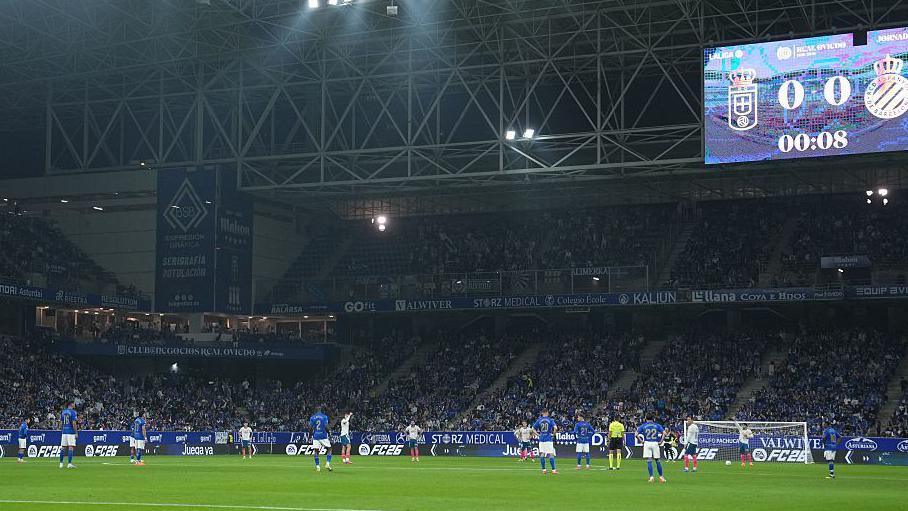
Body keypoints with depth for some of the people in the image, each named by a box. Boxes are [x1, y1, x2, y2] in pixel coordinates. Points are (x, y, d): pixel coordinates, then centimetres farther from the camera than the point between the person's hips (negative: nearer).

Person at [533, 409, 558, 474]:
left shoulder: (539, 420, 6)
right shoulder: (550, 420, -2)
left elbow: (533, 430, 5)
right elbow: (555, 428, -15)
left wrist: (538, 435, 10)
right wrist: (553, 434, 0)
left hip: (541, 439, 3)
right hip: (549, 439, -2)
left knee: (542, 454, 8)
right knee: (551, 454, -1)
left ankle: (543, 469, 6)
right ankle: (553, 470, -4)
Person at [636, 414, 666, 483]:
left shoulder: (643, 426, 5)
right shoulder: (657, 425, 7)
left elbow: (637, 434, -5)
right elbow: (664, 433, -4)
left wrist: (641, 441, 1)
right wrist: (661, 441, -1)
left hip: (647, 443, -1)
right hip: (655, 443, 1)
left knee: (649, 461, -2)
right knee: (657, 460, 11)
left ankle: (651, 476, -11)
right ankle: (661, 476, 16)